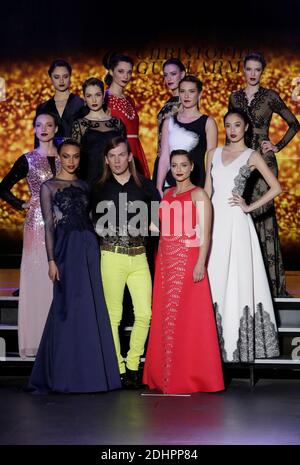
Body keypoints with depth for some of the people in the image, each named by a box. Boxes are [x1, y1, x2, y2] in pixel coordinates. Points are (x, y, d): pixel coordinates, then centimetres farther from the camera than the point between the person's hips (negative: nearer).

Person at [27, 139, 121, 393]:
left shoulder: (84, 186, 15)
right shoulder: (49, 186, 3)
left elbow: (90, 218, 14)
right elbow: (49, 226, -2)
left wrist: (94, 248, 7)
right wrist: (51, 260, -10)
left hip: (89, 248, 4)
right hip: (66, 248, -4)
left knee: (92, 308, 2)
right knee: (69, 308, -5)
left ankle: (90, 370, 10)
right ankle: (66, 374, 4)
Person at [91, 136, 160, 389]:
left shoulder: (144, 185, 7)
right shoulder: (99, 189, 5)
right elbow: (93, 224, 11)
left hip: (139, 256, 2)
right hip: (112, 256, -2)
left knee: (145, 313, -5)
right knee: (113, 315, -1)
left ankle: (133, 365, 10)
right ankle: (118, 369, 8)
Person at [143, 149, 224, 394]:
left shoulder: (198, 194, -3)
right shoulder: (167, 195, 17)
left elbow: (205, 233, -10)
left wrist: (201, 263, -20)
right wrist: (160, 261, 11)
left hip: (188, 261, -7)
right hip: (166, 261, 7)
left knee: (188, 318, -6)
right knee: (165, 319, 7)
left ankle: (190, 376, 1)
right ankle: (167, 376, 14)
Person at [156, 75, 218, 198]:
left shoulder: (208, 122, 4)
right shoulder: (169, 122, 12)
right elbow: (164, 158, 11)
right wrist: (159, 188, 4)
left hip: (199, 185, -2)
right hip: (171, 185, 2)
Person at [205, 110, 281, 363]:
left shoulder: (252, 156, 2)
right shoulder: (214, 153, 14)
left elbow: (276, 187, -3)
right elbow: (207, 190, 15)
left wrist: (250, 207, -6)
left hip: (236, 222, -4)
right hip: (214, 221, 4)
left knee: (237, 278, -3)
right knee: (214, 278, 3)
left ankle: (238, 339, 4)